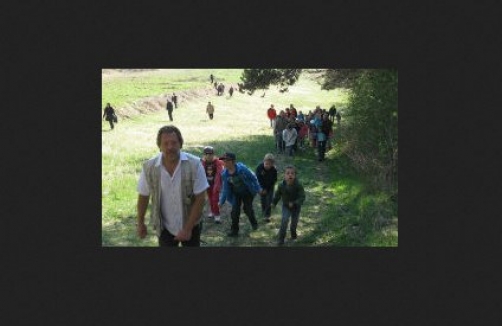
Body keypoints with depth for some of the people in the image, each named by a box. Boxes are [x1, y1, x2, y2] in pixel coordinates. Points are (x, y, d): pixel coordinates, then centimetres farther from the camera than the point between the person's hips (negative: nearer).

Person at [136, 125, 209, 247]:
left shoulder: (194, 164, -20)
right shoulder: (149, 167, -14)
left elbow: (200, 199, -16)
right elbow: (143, 196, 1)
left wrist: (188, 228, -18)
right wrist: (140, 223, 8)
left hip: (191, 226, 0)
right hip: (164, 227, 1)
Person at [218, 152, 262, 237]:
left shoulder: (242, 168, -29)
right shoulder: (225, 174, -16)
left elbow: (253, 177, -14)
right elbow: (225, 188, -3)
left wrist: (258, 188, -7)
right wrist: (221, 201, -3)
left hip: (247, 192, -3)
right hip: (236, 194, 3)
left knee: (248, 209, 7)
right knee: (234, 211, -4)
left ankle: (254, 223, 38)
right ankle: (234, 231, 10)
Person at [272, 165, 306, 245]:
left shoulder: (298, 185, -26)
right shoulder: (281, 185, -19)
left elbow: (302, 197, -25)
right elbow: (277, 195, -1)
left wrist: (294, 203, -37)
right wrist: (274, 203, 9)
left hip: (296, 207, 0)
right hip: (286, 206, 0)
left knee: (294, 221, 17)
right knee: (284, 220, -16)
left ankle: (293, 233, 50)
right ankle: (281, 239, -3)